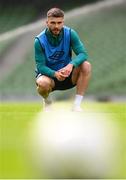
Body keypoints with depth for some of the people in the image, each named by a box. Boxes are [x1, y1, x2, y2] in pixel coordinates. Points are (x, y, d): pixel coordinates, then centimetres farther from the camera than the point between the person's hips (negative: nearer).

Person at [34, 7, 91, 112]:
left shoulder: (70, 34, -11)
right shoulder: (39, 40, -16)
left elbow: (83, 54, -18)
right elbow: (40, 66, -17)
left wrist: (71, 65, -39)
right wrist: (55, 74, -37)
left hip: (67, 75, 2)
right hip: (49, 74, -2)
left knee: (86, 66, -26)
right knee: (43, 83, -38)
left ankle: (77, 105, -22)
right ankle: (47, 101, 1)